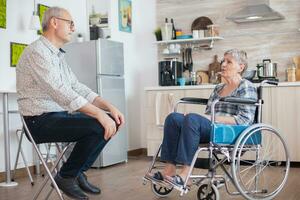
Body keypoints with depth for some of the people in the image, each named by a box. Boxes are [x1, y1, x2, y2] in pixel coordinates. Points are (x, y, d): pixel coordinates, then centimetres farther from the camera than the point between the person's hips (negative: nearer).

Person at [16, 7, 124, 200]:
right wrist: (100, 114, -30)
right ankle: (66, 176, -4)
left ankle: (78, 171, 8)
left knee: (112, 121, 0)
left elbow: (78, 88, 12)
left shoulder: (58, 55, 16)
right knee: (98, 126, -25)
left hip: (59, 114, 9)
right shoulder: (37, 52, -15)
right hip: (41, 121, -9)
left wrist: (110, 107, -2)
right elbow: (62, 93, -27)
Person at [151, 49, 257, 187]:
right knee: (173, 118, -18)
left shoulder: (246, 87, 2)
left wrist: (214, 118, -16)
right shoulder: (218, 88, 24)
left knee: (192, 118, -34)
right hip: (212, 128, 7)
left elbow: (244, 120, -10)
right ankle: (170, 168, -25)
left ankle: (185, 173, -34)